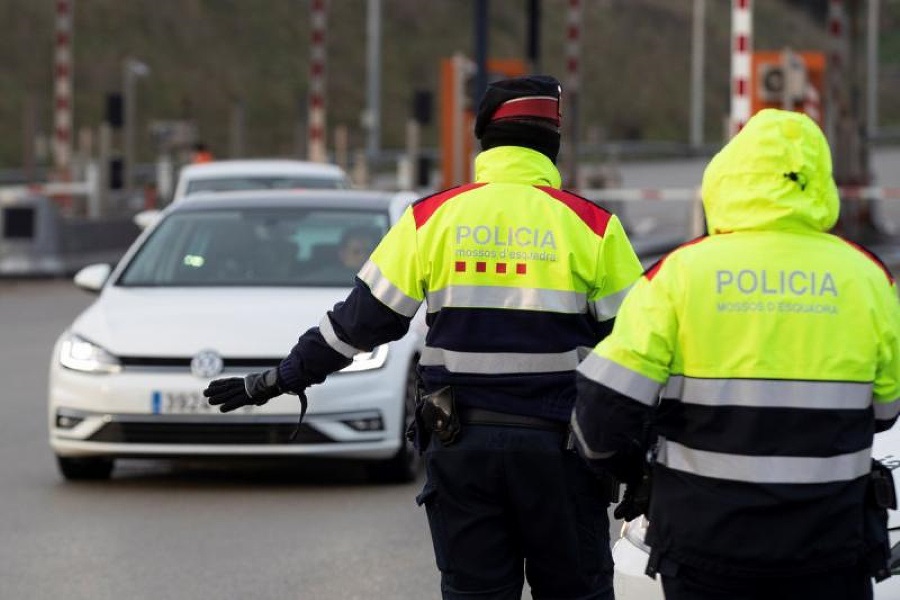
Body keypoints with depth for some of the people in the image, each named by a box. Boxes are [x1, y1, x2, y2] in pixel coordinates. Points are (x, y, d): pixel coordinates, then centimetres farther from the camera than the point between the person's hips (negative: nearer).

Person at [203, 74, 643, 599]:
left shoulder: (433, 218, 1)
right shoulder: (592, 226, -2)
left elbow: (359, 320, 4)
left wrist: (281, 379, 15)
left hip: (460, 443, 1)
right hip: (558, 446, -1)